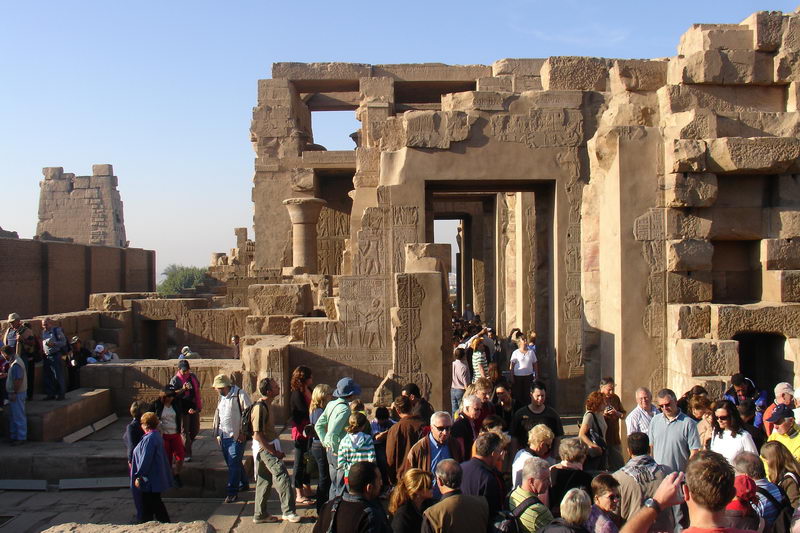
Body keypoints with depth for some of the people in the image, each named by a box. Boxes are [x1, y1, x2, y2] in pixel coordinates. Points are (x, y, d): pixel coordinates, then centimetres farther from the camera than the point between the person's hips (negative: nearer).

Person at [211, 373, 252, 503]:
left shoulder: (240, 395, -12)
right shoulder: (221, 397, 15)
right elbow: (217, 415, 23)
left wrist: (243, 432, -17)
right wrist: (217, 433, 17)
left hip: (237, 436, -8)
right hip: (224, 436, 8)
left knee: (234, 464, -8)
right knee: (231, 463, 15)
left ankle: (232, 492, -5)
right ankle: (243, 484, 32)